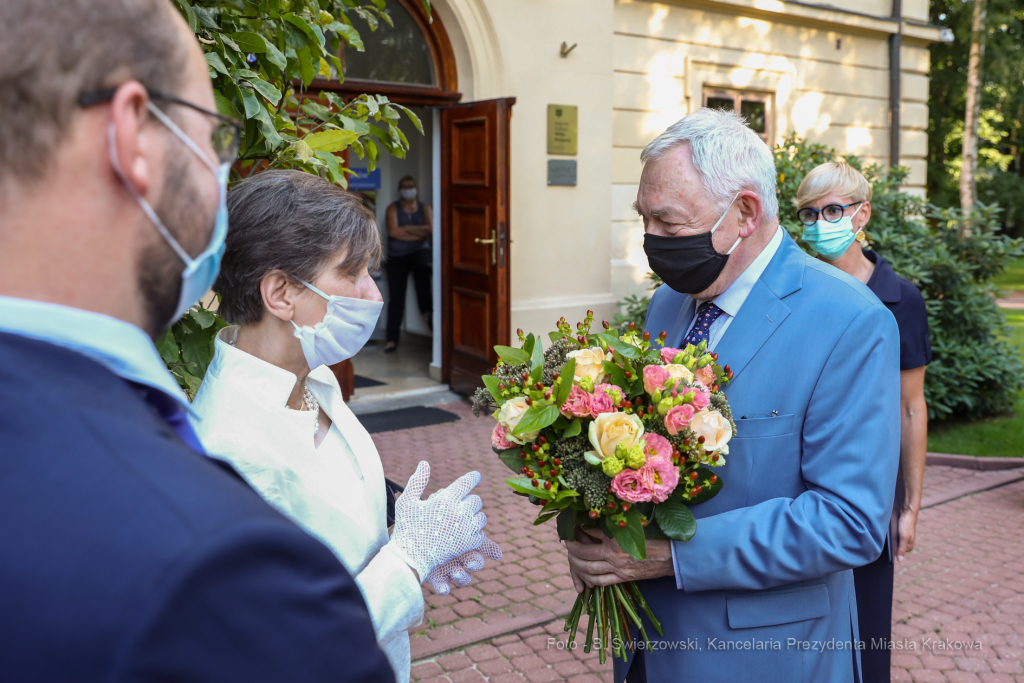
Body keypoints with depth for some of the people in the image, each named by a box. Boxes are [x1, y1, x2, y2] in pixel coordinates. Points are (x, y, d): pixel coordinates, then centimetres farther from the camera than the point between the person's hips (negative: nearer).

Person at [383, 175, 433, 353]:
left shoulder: (425, 208, 9)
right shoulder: (393, 209, 4)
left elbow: (430, 229, -8)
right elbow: (393, 231, -12)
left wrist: (406, 228, -10)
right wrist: (419, 233, -9)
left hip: (419, 251, 0)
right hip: (397, 256, 0)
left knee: (422, 265, -38)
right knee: (395, 297, -4)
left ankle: (427, 311, -32)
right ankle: (392, 339, 0)